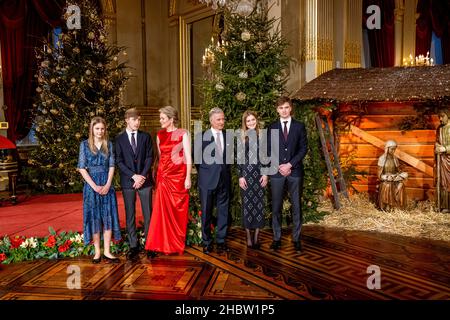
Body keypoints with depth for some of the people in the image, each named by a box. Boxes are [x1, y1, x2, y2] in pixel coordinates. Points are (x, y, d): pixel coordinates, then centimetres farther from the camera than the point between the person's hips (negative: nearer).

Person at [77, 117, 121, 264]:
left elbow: (111, 166, 3)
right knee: (94, 217, 3)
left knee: (108, 216, 1)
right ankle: (97, 252, 12)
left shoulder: (109, 144, 6)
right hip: (91, 184, -2)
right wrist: (95, 186, -12)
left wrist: (107, 185, -10)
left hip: (107, 185, 2)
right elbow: (82, 168, -4)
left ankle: (107, 252, 9)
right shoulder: (85, 144, 1)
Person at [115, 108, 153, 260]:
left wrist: (142, 176, -12)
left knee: (148, 213, 3)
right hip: (128, 181, 0)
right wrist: (133, 176, -13)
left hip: (145, 180, 1)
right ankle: (133, 246, 13)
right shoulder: (119, 138, 3)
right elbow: (119, 161, -2)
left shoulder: (146, 136, 7)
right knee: (130, 214, 4)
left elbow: (149, 157, 0)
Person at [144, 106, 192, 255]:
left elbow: (188, 157, -6)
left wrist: (188, 178, -11)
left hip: (178, 176, -3)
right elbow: (159, 156, 13)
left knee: (178, 210, 6)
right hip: (164, 176, 3)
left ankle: (177, 243, 21)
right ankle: (165, 244, 13)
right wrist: (157, 174, 9)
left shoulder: (182, 134, -4)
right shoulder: (160, 135, 9)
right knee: (164, 210, 1)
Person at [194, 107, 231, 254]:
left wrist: (226, 173, 5)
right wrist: (203, 174, 5)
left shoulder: (228, 137, 5)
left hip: (224, 180, 3)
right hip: (207, 181, -2)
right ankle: (206, 242, 20)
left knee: (223, 212, 9)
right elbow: (197, 159, 3)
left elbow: (229, 158, 12)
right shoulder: (201, 136, -4)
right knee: (206, 212, 7)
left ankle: (221, 240, 22)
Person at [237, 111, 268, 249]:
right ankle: (248, 237, 13)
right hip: (246, 173, -1)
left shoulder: (262, 135, 6)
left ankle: (256, 237, 14)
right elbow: (239, 158, 0)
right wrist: (240, 176, -7)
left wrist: (266, 174, -1)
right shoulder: (241, 137, 2)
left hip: (259, 173, 2)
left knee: (259, 204, 4)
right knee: (247, 204, 2)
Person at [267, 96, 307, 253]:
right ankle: (277, 238, 14)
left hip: (295, 171, 0)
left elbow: (304, 148, 0)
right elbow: (269, 150, 5)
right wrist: (279, 166, -8)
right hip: (277, 171, 1)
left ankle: (296, 238, 14)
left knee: (296, 206, 5)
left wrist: (290, 164, -10)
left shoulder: (299, 126, 6)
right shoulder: (272, 127, 7)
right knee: (276, 207, 4)